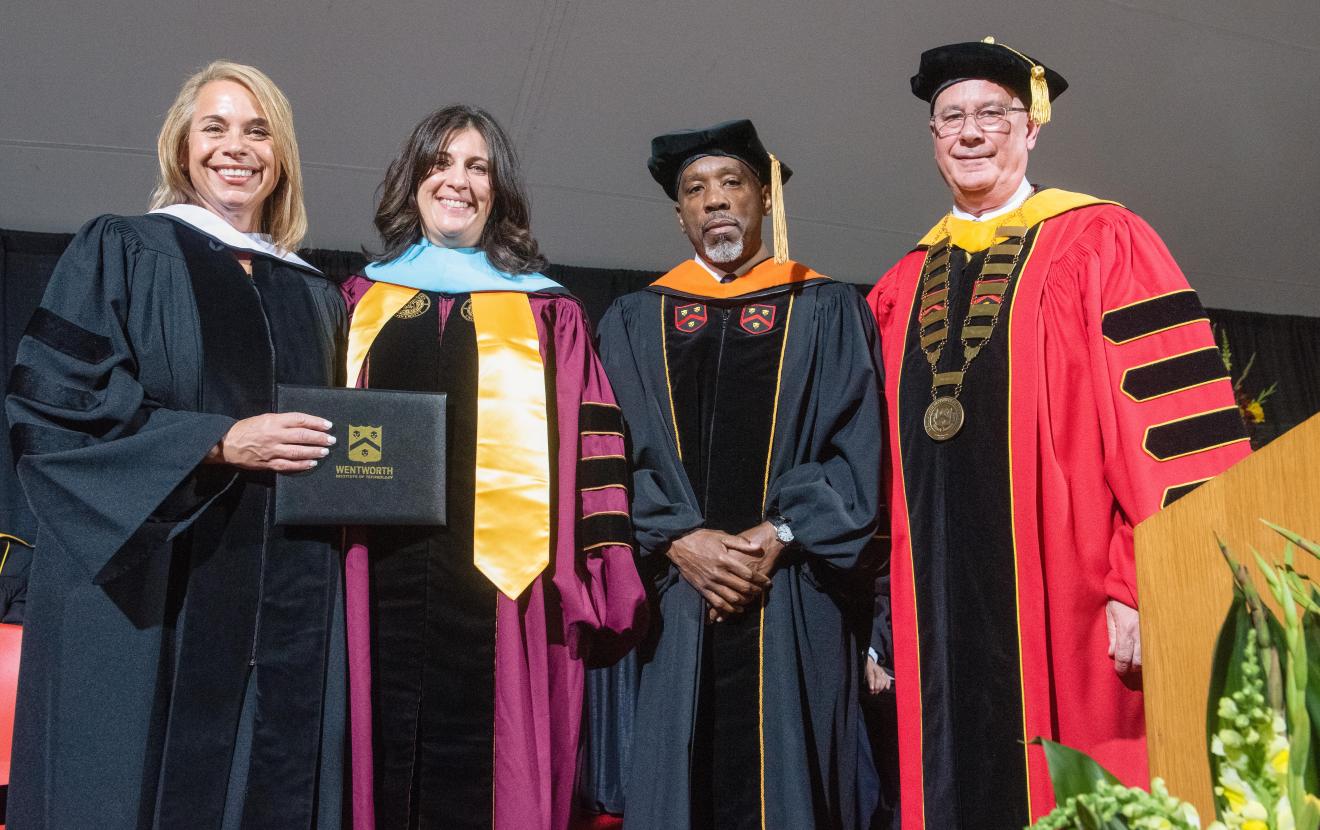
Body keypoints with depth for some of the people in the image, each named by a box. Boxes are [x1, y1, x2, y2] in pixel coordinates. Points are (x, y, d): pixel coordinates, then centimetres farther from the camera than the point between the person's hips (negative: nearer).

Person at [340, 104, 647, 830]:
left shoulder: (545, 313, 11)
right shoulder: (362, 301, 17)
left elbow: (589, 447, 3)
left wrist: (597, 579, -8)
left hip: (500, 585, -1)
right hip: (382, 583, 2)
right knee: (384, 772, 5)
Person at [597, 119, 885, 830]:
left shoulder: (828, 311, 10)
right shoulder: (634, 320, 14)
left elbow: (858, 449, 1)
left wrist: (778, 536, -12)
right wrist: (680, 540, -11)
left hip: (793, 601, -1)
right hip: (670, 597, 1)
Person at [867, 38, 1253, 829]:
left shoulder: (1102, 244, 2)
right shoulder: (902, 289, 16)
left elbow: (1165, 419, -7)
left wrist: (1149, 585, -15)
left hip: (1069, 610, -4)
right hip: (937, 622, 4)